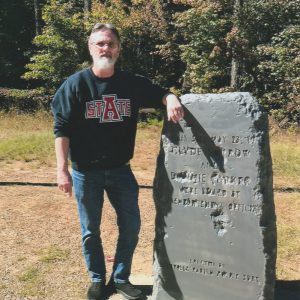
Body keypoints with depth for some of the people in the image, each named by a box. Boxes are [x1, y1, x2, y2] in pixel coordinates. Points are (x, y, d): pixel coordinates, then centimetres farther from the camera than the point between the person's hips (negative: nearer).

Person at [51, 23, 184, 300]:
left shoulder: (132, 83, -1)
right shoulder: (76, 84, -9)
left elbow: (159, 93, 7)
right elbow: (62, 129, -8)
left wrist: (171, 99, -18)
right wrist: (62, 170, -13)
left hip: (120, 171, 3)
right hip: (85, 173, -2)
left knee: (131, 226, 10)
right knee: (90, 231, 12)